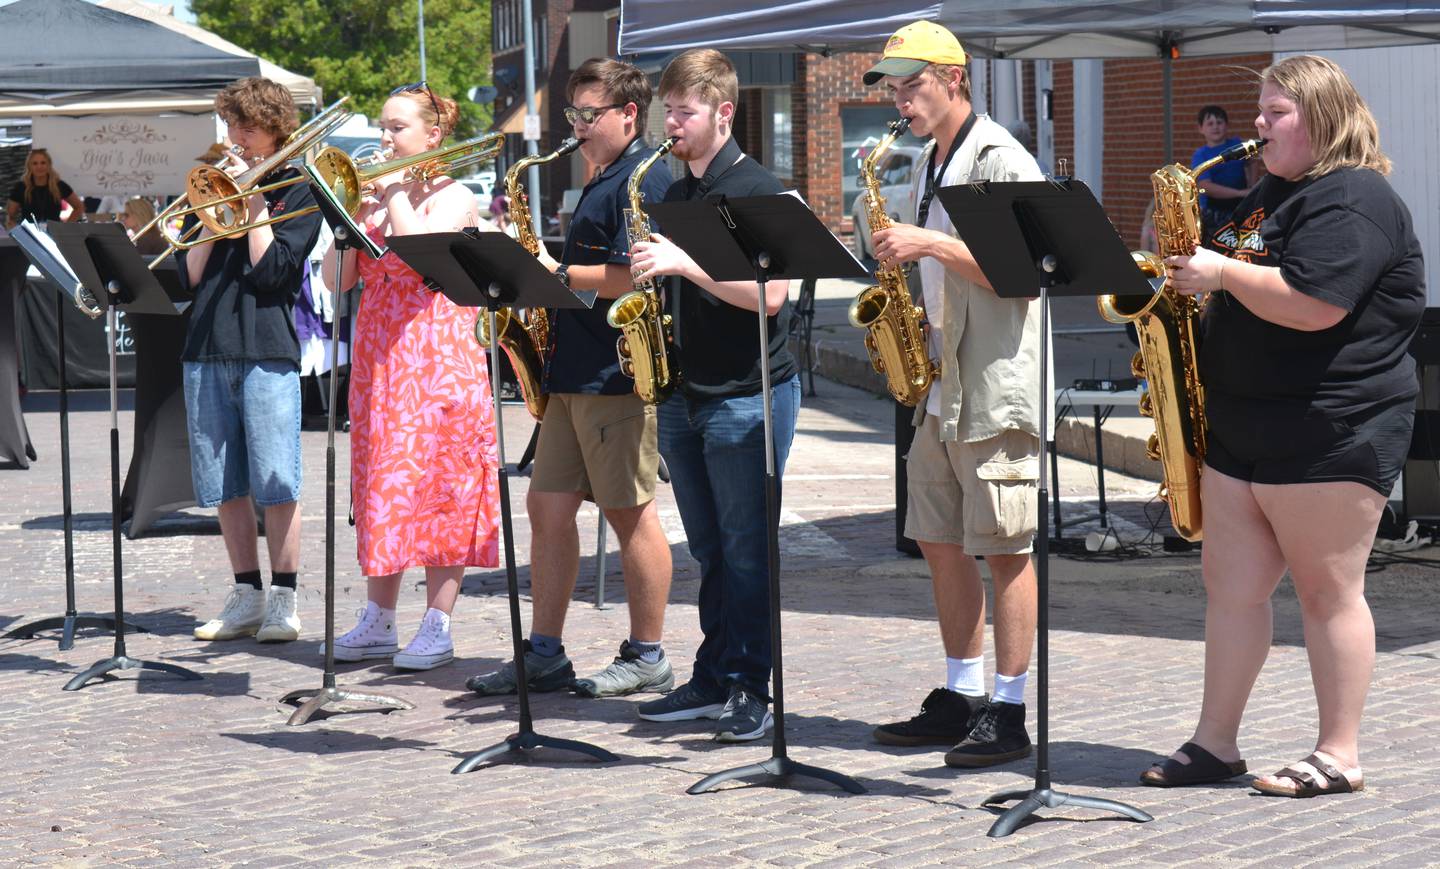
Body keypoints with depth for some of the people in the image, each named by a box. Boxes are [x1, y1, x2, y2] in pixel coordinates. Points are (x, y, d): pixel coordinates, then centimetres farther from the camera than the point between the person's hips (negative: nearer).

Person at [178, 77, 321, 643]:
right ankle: (246, 598, 14)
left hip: (267, 348, -5)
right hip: (207, 348, 5)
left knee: (276, 485, -6)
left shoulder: (296, 191, 5)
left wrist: (253, 202, -5)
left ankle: (283, 601, 0)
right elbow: (188, 274, 8)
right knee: (225, 485, 6)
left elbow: (273, 270, -8)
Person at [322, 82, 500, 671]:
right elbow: (338, 279, 7)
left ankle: (437, 627, -1)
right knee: (380, 489, 8)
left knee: (437, 487, -5)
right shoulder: (376, 196, 15)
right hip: (377, 359, 6)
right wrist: (358, 211, -4)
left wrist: (397, 192, -11)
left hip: (437, 359, -6)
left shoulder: (452, 196, -2)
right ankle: (378, 621, 15)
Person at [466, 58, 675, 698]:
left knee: (630, 513, -3)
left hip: (619, 375, -10)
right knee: (548, 507, 8)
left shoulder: (644, 180, -11)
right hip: (573, 375, 10)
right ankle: (543, 654, 13)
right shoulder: (603, 183, 21)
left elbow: (632, 275, -21)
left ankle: (647, 659, 6)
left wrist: (555, 273, -14)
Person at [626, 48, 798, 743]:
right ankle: (712, 679, 17)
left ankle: (749, 690, 2)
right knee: (709, 550, 12)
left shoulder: (755, 189, -9)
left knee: (746, 551, -3)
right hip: (684, 394, 7)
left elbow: (769, 294, -20)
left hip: (748, 395, -7)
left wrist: (683, 262, -24)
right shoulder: (674, 196, 15)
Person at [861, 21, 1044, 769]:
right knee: (939, 542, 11)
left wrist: (931, 244, -22)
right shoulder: (929, 168, 18)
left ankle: (1008, 714, -2)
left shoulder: (1001, 161, -10)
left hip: (997, 386, -9)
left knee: (1004, 548, -6)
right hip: (940, 384, 9)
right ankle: (961, 698, 20)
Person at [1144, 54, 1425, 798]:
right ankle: (1215, 744, 14)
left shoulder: (1352, 201, -13)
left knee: (1328, 591, -2)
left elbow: (1311, 305, -26)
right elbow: (1245, 278, 29)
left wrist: (1220, 272, -16)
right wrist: (1188, 267, 9)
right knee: (1230, 583, 8)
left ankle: (1339, 757, 5)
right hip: (1242, 428, 9)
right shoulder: (1273, 193, 18)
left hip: (1328, 436, -9)